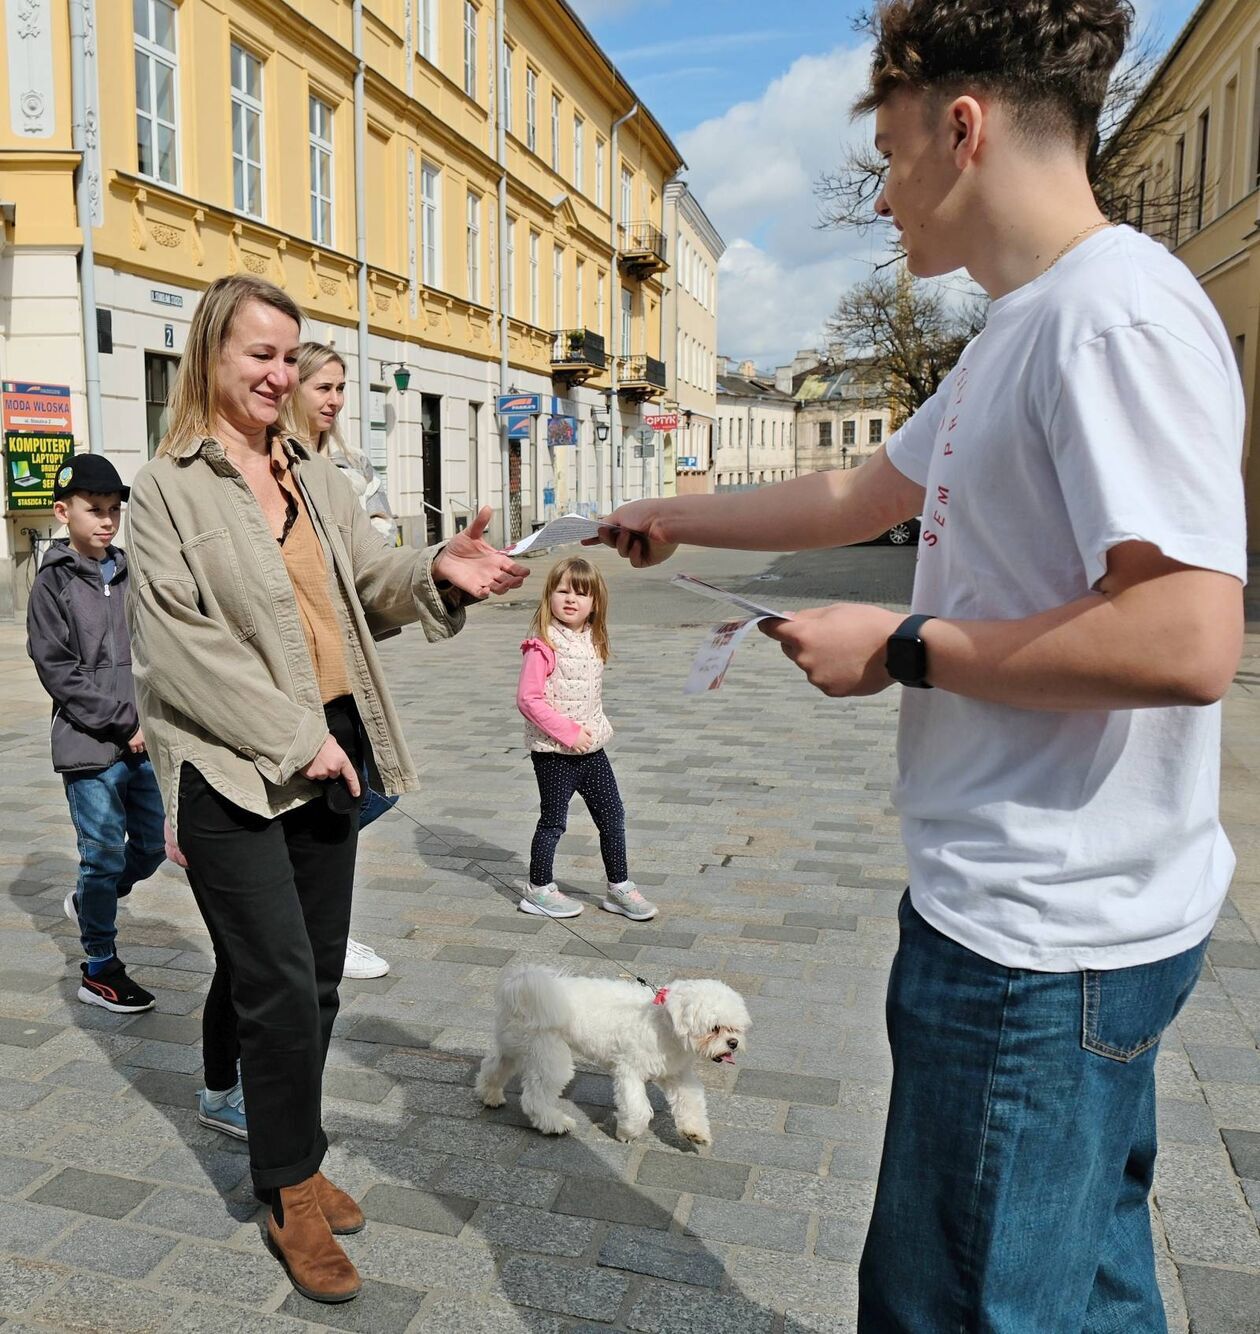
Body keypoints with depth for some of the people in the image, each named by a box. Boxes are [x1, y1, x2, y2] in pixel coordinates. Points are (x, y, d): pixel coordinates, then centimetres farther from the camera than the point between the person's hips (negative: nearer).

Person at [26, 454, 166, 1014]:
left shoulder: (128, 574, 9)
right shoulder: (54, 582, -4)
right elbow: (56, 669, -10)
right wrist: (125, 722, -13)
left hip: (143, 743, 5)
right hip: (90, 747, -5)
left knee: (153, 845, 12)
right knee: (104, 857, 1)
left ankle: (88, 902, 40)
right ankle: (99, 970, 18)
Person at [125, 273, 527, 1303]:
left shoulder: (315, 477, 13)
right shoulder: (168, 487, -4)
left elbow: (375, 588, 7)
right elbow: (178, 644, -12)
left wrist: (439, 573, -15)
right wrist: (294, 738, -15)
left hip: (327, 756, 6)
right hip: (232, 768, -6)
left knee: (313, 974, 13)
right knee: (283, 984, -4)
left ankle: (235, 1093, 37)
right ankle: (293, 1194, 15)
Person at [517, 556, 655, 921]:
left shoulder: (592, 640, 7)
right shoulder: (543, 645, -17)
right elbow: (528, 699, -21)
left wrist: (595, 728, 11)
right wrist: (568, 732, -20)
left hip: (591, 747, 7)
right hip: (553, 753, -7)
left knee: (612, 815, 10)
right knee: (554, 821, 5)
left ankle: (619, 888, 24)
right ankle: (538, 891, 23)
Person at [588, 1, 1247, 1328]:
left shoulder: (1119, 311, -18)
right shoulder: (1015, 334, 13)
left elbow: (1185, 643, -27)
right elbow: (862, 495, 24)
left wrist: (901, 648, -16)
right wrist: (676, 519, 31)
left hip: (1043, 931, -9)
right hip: (1042, 914, 9)